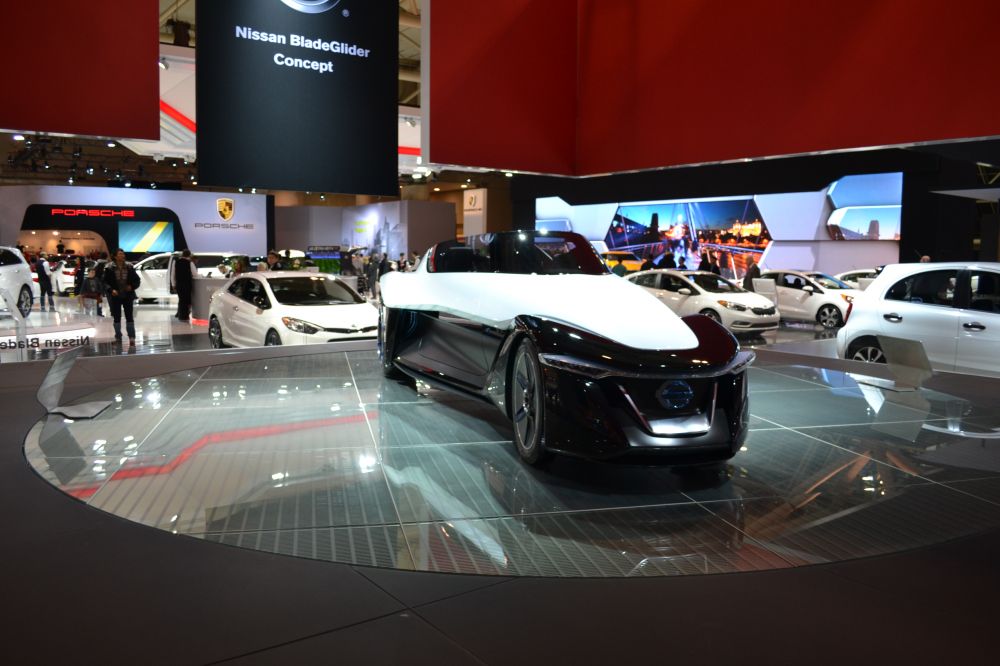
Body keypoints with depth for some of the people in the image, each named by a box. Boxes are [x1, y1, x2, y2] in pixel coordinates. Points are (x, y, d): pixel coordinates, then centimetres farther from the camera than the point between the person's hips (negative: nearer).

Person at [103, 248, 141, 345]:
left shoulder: (129, 267, 1)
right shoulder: (110, 268, -4)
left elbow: (137, 280, 8)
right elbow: (105, 282, -3)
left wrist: (132, 286, -10)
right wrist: (111, 290, -19)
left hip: (128, 296, 0)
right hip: (115, 296, 0)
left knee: (129, 316, -2)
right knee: (117, 317, 10)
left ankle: (132, 338, 0)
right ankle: (118, 337, 22)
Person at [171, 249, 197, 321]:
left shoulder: (175, 261, 1)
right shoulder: (190, 263, -11)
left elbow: (172, 274, 5)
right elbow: (195, 275, -8)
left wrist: (173, 285, 12)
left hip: (178, 284, 4)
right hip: (187, 284, -4)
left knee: (181, 299, 18)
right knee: (186, 299, 6)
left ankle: (180, 314, 24)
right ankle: (184, 316, 8)